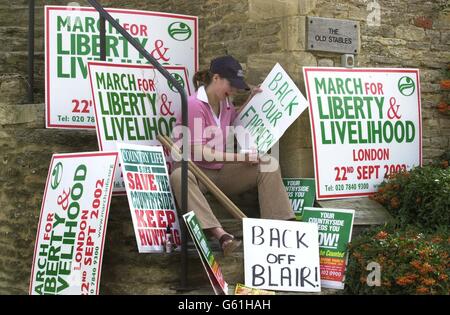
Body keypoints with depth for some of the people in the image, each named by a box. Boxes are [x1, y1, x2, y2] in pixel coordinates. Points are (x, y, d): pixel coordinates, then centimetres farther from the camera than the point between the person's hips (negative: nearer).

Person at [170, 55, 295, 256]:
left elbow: (234, 123, 33)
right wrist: (241, 157, -21)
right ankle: (220, 234, -58)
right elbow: (199, 152, -20)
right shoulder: (194, 104, -15)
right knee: (179, 176, -41)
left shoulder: (225, 102, 8)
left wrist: (250, 101, 16)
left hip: (222, 172, 7)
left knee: (268, 165, -10)